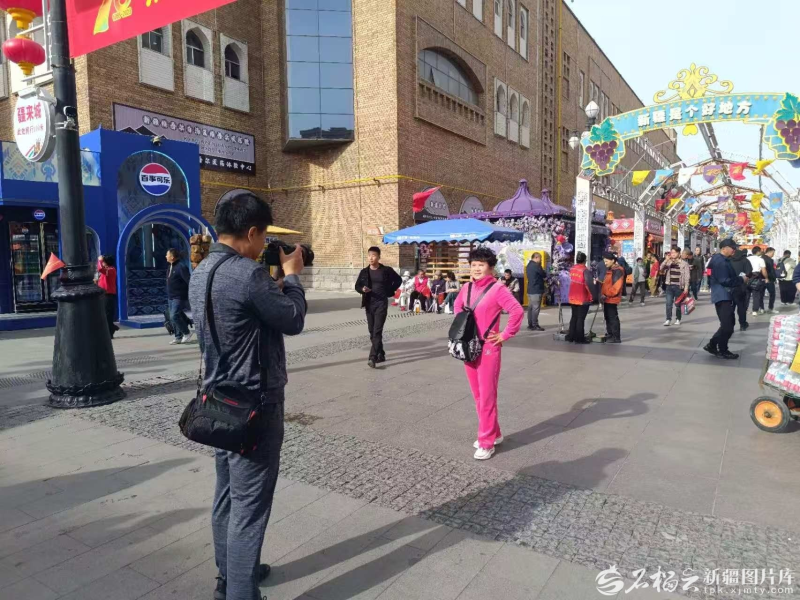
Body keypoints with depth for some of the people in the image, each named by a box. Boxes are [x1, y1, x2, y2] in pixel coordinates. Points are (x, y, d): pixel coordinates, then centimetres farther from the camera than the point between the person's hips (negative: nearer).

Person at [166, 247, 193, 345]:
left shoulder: (181, 267, -16)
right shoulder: (170, 267, 13)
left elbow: (189, 281, -19)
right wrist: (168, 295, 21)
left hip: (179, 297, -9)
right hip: (171, 297, 9)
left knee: (174, 316, -15)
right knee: (173, 318, 9)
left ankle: (187, 333, 2)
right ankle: (178, 337, 16)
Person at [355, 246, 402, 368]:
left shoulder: (386, 270, -3)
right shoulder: (364, 271, 6)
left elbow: (398, 280, 9)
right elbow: (357, 286, 10)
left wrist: (390, 292, 2)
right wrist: (362, 289, -13)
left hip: (381, 303, -5)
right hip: (369, 304, 5)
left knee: (377, 331, -13)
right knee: (372, 331, 9)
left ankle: (373, 357, -17)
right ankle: (381, 355, 23)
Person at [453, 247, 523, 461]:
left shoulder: (497, 289, -13)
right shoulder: (467, 288, 7)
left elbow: (517, 311, -20)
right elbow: (457, 306, 25)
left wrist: (505, 335, -15)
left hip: (488, 349, -7)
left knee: (487, 396, -1)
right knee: (477, 395, 15)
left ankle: (486, 442, 10)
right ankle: (493, 434, 30)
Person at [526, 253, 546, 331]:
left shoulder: (529, 266, 16)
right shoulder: (536, 265, -15)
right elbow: (544, 275, -7)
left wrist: (542, 277, 6)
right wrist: (545, 276, 12)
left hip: (530, 290, 10)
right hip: (536, 290, -10)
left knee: (531, 307, 11)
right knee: (536, 308, -8)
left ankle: (530, 324, 14)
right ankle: (535, 325, -7)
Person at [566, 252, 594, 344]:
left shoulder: (572, 269, 3)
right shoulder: (586, 271, -18)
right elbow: (590, 284, -25)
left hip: (573, 298, 6)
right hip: (583, 299, -6)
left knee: (574, 317, 18)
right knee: (581, 318, 2)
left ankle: (571, 336, 22)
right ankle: (579, 338, 6)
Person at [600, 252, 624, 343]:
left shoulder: (617, 270, -14)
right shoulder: (610, 270, 18)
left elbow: (616, 286, -21)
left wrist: (606, 295, -20)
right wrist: (603, 294, 11)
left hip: (612, 299, -10)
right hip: (607, 299, 10)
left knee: (613, 318, -6)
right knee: (608, 317, 15)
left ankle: (616, 338, -2)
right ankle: (610, 335, 25)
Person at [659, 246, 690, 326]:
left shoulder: (684, 263, -2)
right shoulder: (668, 262, 7)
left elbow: (687, 276, -4)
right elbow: (661, 269, -4)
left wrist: (686, 287, -11)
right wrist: (666, 260, -15)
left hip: (679, 286, -2)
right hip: (669, 286, 2)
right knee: (668, 303, -4)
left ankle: (678, 319, 20)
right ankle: (668, 319, -1)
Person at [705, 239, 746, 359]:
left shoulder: (723, 260, 16)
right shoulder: (720, 261, -18)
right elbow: (724, 281, -23)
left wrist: (739, 277, 5)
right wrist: (741, 279, -12)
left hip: (725, 295, 11)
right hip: (722, 296, -11)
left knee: (729, 323, 15)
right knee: (727, 325, -4)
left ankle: (712, 345, 19)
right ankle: (723, 351, 9)